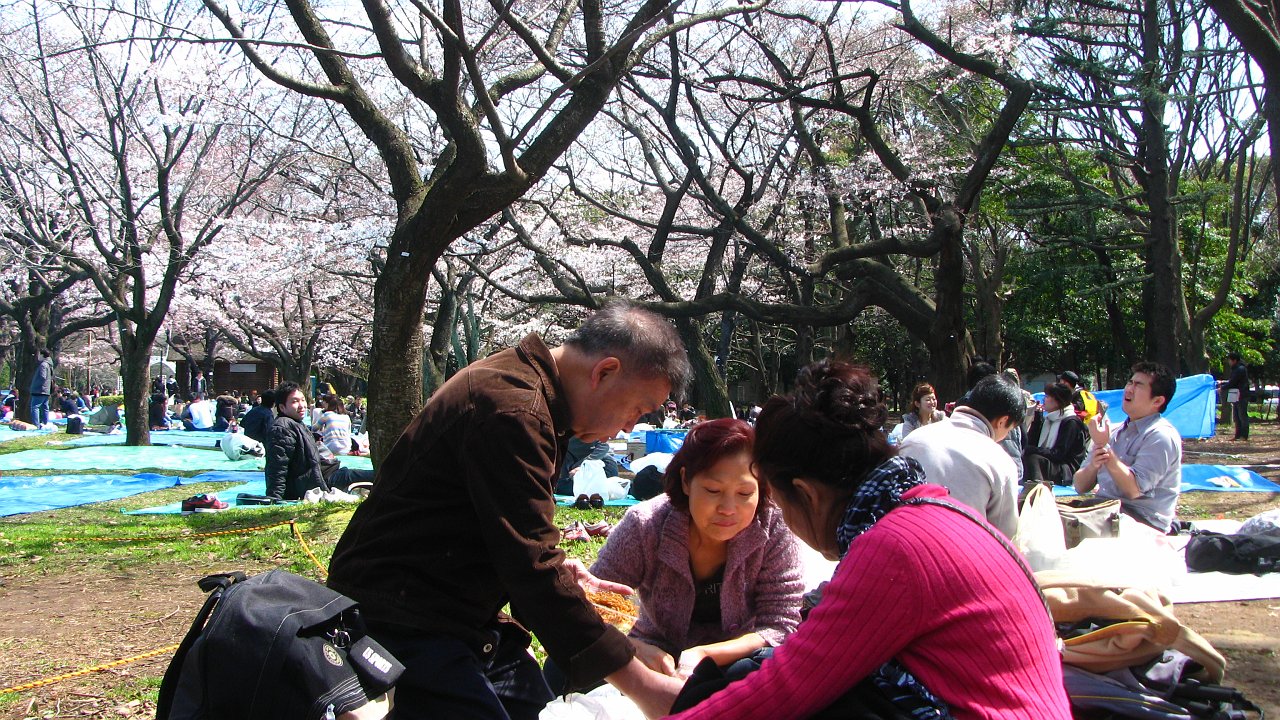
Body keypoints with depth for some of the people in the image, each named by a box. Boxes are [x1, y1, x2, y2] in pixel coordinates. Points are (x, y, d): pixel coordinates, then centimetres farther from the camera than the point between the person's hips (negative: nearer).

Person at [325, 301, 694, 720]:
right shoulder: (512, 407, -22)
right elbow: (533, 569, -27)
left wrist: (558, 570, 3)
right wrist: (640, 684, -24)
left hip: (464, 619, 10)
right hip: (403, 621, -10)